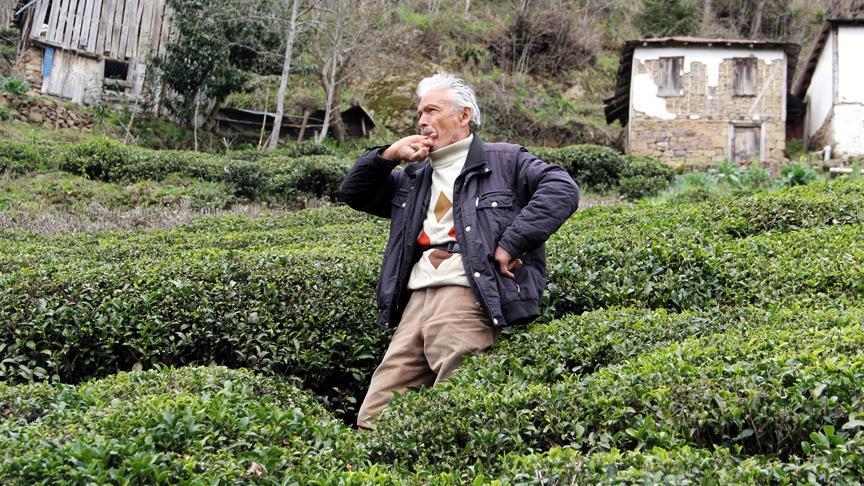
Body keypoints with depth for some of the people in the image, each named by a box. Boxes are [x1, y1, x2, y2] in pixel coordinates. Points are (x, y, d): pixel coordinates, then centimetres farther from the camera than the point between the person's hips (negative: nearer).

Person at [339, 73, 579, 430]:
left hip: (468, 297, -6)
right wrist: (387, 155, 14)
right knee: (374, 418, -3)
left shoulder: (504, 161, 11)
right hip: (417, 302, 6)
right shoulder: (415, 176, 29)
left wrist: (510, 242, -12)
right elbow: (353, 193, 31)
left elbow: (562, 189, -4)